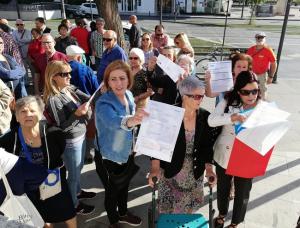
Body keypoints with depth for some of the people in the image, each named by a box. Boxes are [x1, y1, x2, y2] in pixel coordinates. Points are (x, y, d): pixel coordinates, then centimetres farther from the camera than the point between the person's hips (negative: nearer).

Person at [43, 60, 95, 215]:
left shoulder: (70, 89, -1)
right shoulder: (53, 100, -22)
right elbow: (61, 127, -21)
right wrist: (77, 114, -30)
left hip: (81, 135, 7)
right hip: (71, 142, -7)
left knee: (78, 168, 27)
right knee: (74, 173, 13)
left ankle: (77, 191, 51)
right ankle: (74, 204, 35)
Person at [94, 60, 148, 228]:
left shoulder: (128, 95, -10)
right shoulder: (103, 103, -31)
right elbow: (113, 121, -54)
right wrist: (129, 121, -73)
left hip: (127, 153, 6)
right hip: (109, 158, -6)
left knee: (125, 186, 27)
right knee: (112, 192, 17)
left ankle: (123, 213, 55)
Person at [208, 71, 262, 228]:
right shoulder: (228, 102, -12)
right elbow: (211, 120, -23)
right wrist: (232, 117, -36)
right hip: (224, 156, 1)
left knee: (242, 193, 19)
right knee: (222, 188, 23)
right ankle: (222, 214, 54)